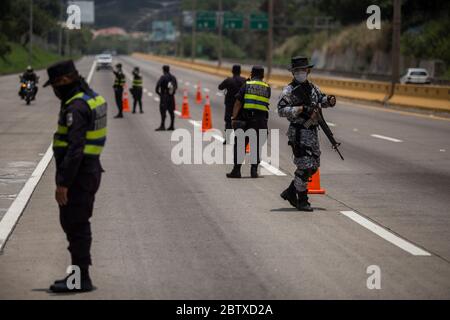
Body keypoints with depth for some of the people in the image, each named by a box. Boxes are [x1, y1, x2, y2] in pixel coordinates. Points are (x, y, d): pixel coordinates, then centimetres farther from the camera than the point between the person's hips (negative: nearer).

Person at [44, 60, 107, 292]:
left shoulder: (76, 107, -20)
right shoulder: (92, 98, 12)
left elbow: (74, 149, -26)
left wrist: (63, 183, -25)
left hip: (78, 175, -10)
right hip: (90, 170, 10)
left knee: (74, 225, -4)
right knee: (78, 225, 17)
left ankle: (80, 279, 1)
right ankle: (79, 276, 25)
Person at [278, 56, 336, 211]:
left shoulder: (312, 87, 12)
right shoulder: (289, 91, -9)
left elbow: (322, 99, 26)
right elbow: (281, 110, -18)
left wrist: (329, 100, 3)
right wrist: (301, 109, -25)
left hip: (312, 132, 8)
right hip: (299, 133, -8)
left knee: (313, 166, 12)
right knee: (304, 166, -9)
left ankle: (290, 192, 24)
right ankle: (302, 201, 1)